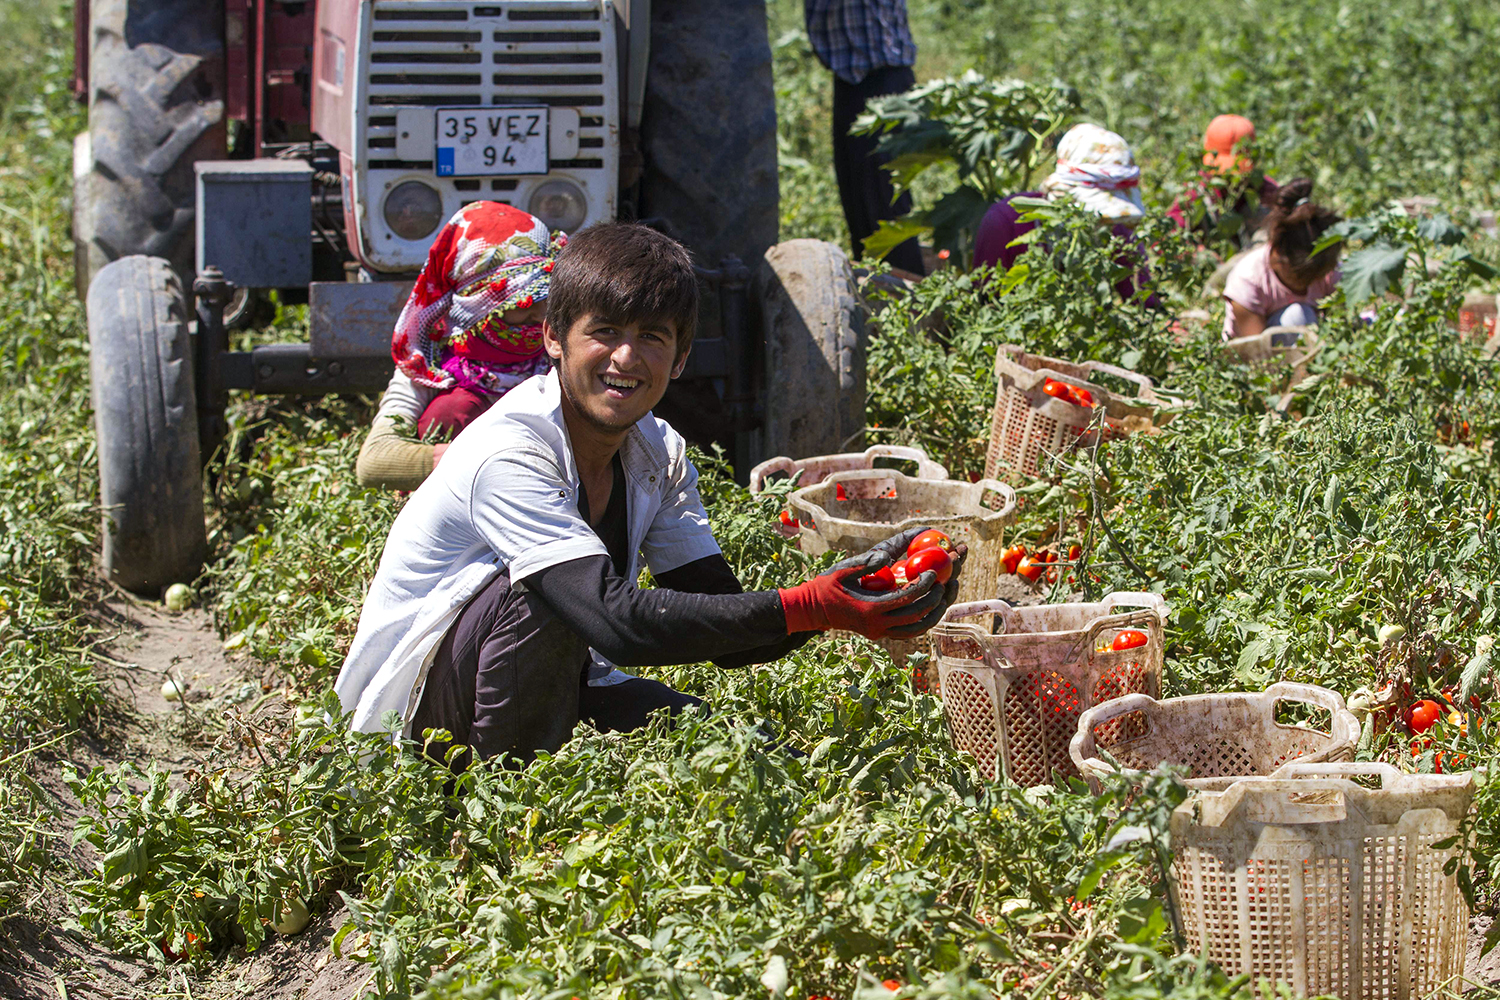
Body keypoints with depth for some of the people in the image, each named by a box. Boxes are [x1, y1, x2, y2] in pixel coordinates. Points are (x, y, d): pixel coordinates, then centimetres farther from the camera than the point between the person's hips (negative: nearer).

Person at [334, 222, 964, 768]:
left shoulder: (659, 456, -3)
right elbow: (618, 622, -41)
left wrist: (852, 599, -29)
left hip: (552, 685, 7)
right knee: (543, 593, -35)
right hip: (415, 705, -6)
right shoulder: (508, 456, -28)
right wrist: (806, 607, -47)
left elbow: (723, 632, -10)